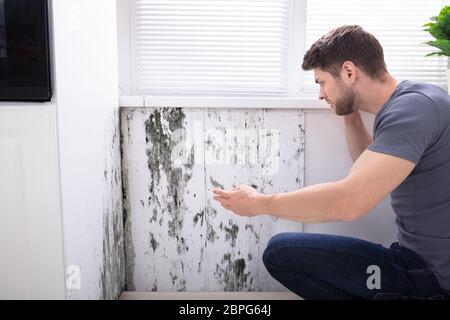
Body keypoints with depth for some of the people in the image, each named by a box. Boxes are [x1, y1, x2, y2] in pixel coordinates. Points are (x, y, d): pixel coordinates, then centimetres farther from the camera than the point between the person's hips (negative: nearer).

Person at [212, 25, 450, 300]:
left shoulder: (413, 107, -21)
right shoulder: (403, 102, 10)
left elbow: (349, 200, -32)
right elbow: (368, 169, 27)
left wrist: (258, 203, -19)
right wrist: (351, 116, 12)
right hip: (421, 256, 10)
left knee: (280, 252, -8)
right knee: (282, 250, 8)